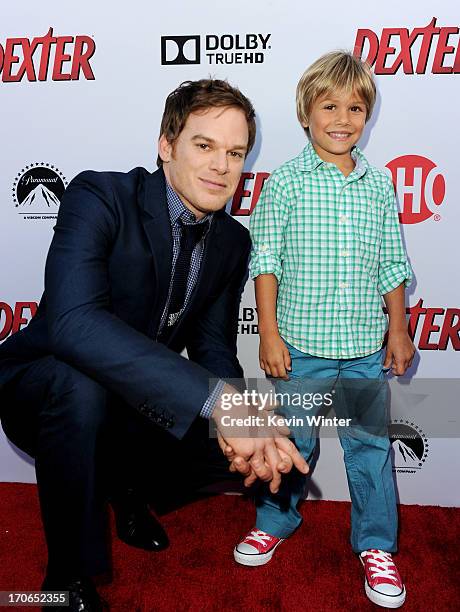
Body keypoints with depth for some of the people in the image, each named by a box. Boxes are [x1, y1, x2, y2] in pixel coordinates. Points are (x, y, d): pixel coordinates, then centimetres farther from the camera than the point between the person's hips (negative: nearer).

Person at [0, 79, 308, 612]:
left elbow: (213, 347, -4)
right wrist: (216, 398, -44)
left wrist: (247, 426, -25)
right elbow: (73, 322, -39)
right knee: (81, 383, -39)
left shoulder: (233, 241, -4)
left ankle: (126, 479, 17)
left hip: (137, 401, 5)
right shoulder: (98, 197, -23)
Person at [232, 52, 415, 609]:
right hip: (301, 345, -2)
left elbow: (392, 264, 10)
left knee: (370, 443, 12)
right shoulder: (285, 182, -4)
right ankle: (275, 521, 38)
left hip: (367, 347, 3)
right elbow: (266, 261, -5)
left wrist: (398, 330, 7)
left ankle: (376, 543, 33)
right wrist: (269, 334, -9)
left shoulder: (379, 185, 6)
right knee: (293, 440, 12)